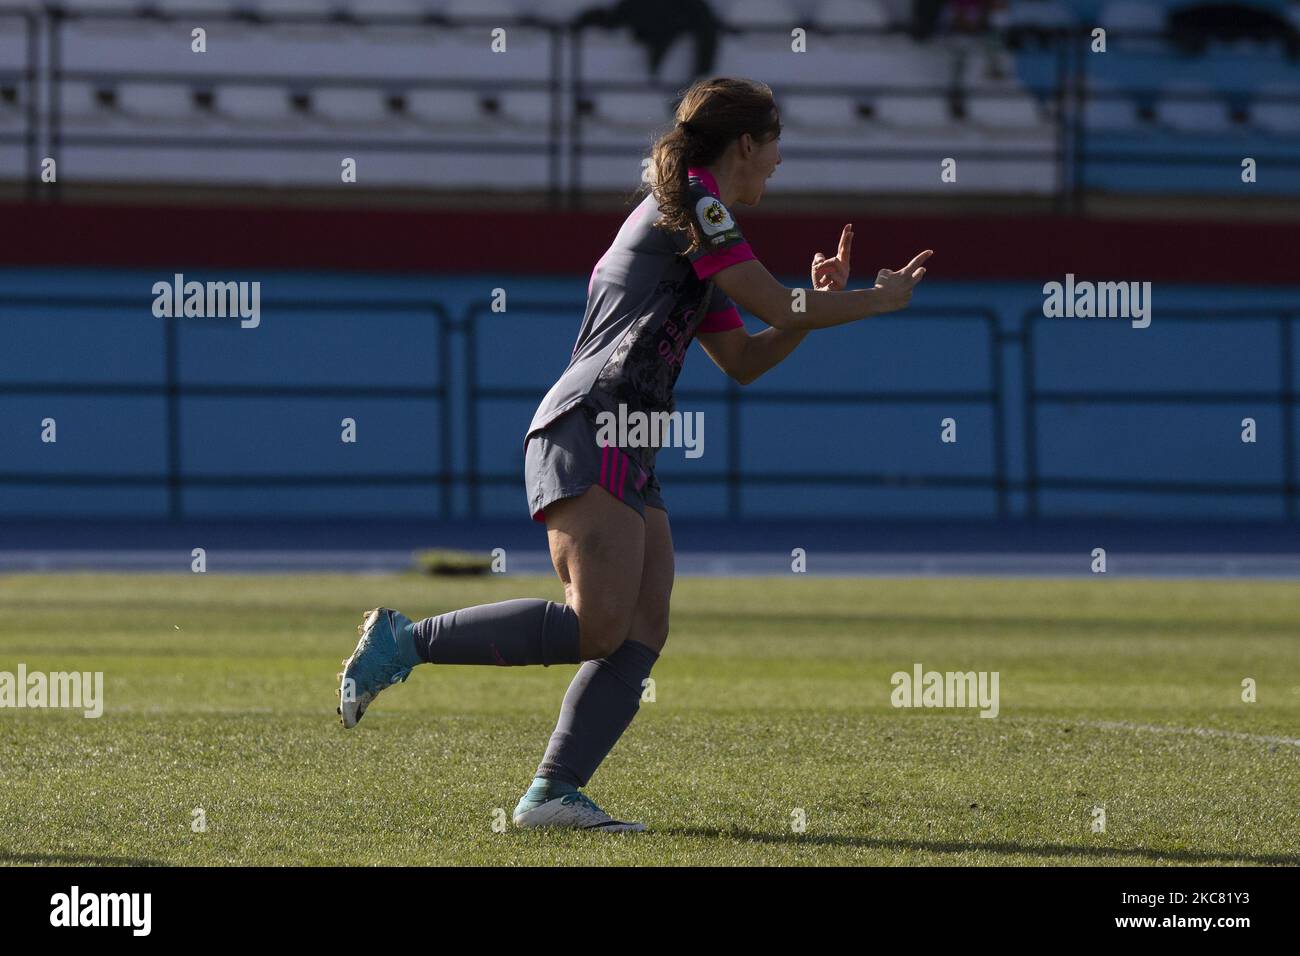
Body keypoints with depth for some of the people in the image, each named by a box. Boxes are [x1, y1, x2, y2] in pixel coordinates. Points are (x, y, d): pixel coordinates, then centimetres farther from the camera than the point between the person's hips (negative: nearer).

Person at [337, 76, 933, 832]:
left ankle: (553, 793, -11)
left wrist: (820, 298, 21)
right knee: (597, 626, -21)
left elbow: (744, 360, 32)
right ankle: (405, 641, -14)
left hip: (628, 457, 11)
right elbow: (779, 308, -7)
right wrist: (879, 300, 6)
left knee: (643, 633, -3)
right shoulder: (690, 202, -4)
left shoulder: (697, 239, 26)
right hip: (589, 434, -11)